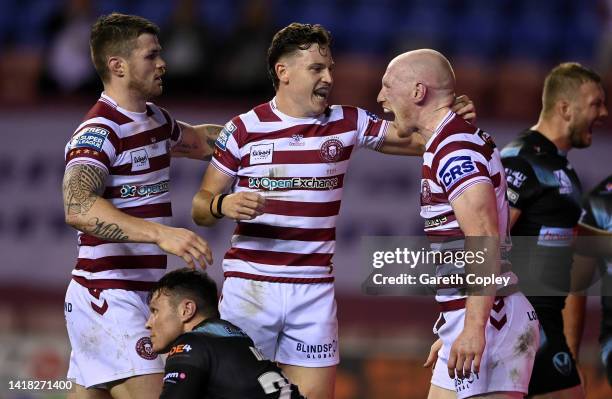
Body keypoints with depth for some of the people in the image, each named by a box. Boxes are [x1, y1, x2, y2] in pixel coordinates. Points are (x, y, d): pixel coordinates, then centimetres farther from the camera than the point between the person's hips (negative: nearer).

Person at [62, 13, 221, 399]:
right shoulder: (99, 132, -16)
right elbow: (78, 208, -34)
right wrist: (161, 233, -43)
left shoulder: (156, 120, 13)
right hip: (108, 295, -9)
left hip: (140, 293, 9)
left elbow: (198, 140, 37)